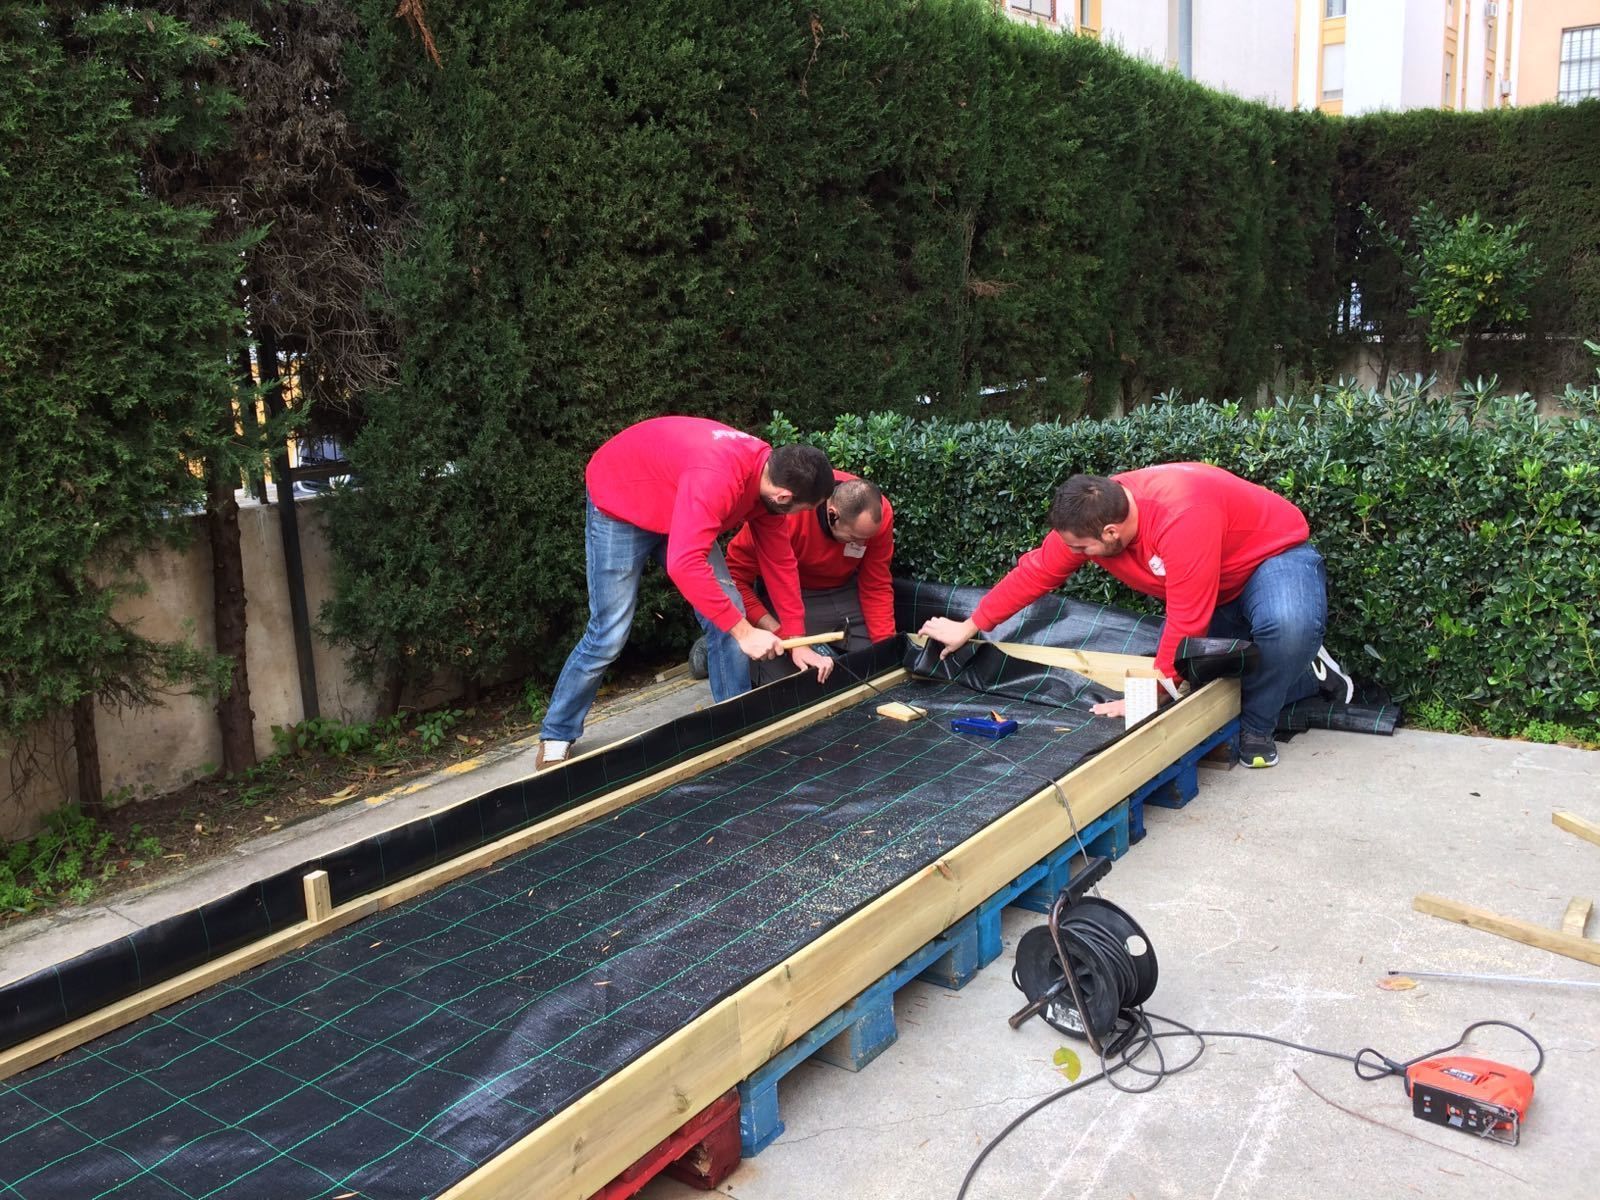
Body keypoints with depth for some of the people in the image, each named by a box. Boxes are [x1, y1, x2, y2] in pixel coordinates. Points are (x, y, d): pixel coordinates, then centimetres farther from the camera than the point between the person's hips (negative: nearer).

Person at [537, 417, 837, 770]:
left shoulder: (771, 477, -13)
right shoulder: (716, 479, -41)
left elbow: (780, 562, -3)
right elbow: (684, 565, -47)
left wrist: (797, 642, -2)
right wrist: (743, 631, -40)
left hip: (680, 512, 8)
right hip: (620, 503, -7)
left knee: (728, 612, -3)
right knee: (608, 636, -8)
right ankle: (556, 737, 10)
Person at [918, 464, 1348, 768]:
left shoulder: (1181, 517, -41)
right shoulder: (1092, 514, -17)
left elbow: (1186, 623, -38)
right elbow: (1035, 572, -6)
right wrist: (969, 627, -3)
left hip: (1274, 555, -8)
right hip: (1219, 586, 8)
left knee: (1289, 624, -41)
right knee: (1182, 676, -2)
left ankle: (1257, 727, -15)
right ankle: (1301, 680, 15)